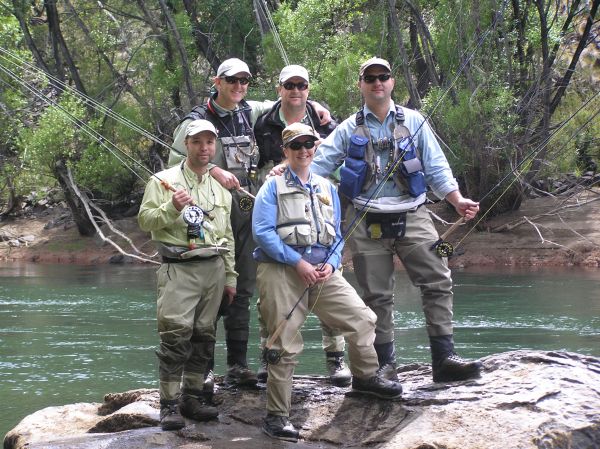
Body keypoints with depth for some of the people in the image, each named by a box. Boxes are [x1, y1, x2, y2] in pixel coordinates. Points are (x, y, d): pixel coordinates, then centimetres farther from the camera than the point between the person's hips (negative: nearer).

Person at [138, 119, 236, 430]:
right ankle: (169, 404, -9)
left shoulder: (221, 189, 17)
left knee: (203, 336, 6)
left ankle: (192, 396, 14)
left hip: (213, 269, 5)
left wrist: (230, 276, 18)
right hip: (179, 268, -5)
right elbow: (145, 220, -5)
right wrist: (171, 207, -21)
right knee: (176, 337, -12)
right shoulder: (164, 181, 1)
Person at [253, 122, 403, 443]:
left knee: (362, 320, 0)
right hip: (281, 272, -5)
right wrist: (298, 263, -18)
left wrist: (331, 264, -4)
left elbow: (336, 236, 17)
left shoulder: (327, 189, 17)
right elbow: (262, 231, -11)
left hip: (322, 272, 5)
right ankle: (277, 416, 1)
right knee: (285, 346, -6)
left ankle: (365, 377, 25)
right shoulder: (273, 186, 1)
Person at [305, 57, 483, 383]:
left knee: (438, 282, -11)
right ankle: (385, 365, 10)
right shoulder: (349, 129, 9)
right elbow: (318, 164, 6)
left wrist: (458, 201, -3)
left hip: (411, 217, 0)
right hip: (367, 222, 0)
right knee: (377, 296, 3)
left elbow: (436, 168, 9)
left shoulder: (414, 122, 10)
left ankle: (444, 358, -10)